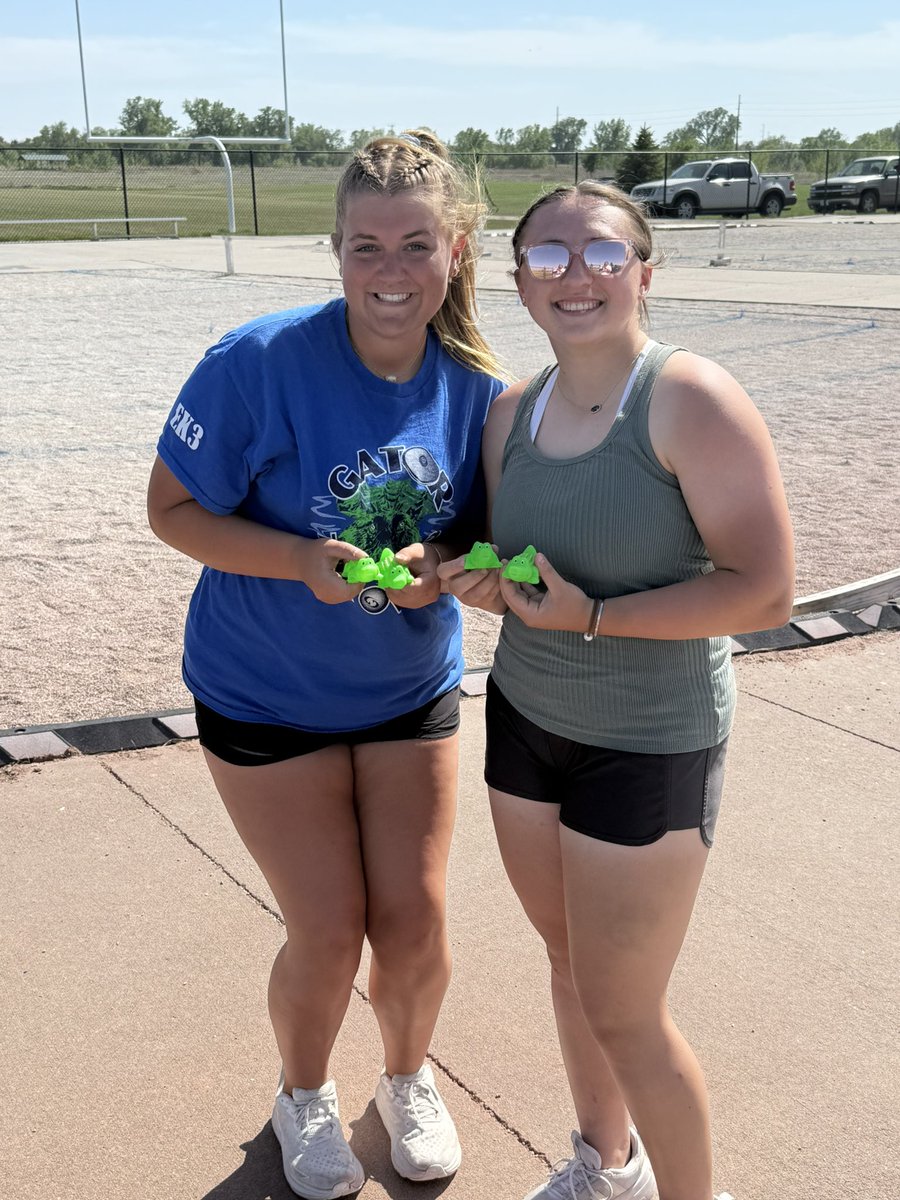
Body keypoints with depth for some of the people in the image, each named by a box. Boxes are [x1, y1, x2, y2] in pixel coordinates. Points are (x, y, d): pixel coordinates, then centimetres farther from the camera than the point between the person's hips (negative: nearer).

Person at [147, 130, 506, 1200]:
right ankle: (303, 1099, 37)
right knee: (329, 937, 2)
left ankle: (408, 1081, 40)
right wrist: (302, 560, -29)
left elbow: (486, 528, 2)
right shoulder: (261, 362, -21)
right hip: (268, 697, -3)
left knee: (414, 928, 6)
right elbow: (174, 508, -14)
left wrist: (440, 566, -21)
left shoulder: (475, 389, -9)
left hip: (411, 690, 3)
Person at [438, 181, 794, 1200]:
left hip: (649, 746, -6)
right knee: (569, 960, 20)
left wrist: (593, 617, -22)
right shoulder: (512, 413, 2)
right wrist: (474, 581, -10)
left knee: (622, 1011, 4)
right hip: (525, 718, 6)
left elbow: (765, 591, -22)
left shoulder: (691, 399, -18)